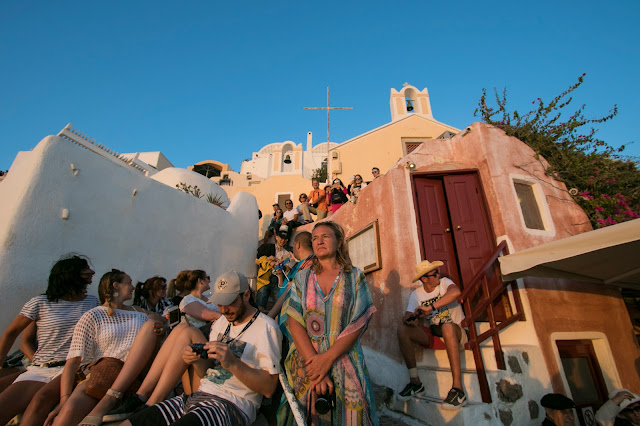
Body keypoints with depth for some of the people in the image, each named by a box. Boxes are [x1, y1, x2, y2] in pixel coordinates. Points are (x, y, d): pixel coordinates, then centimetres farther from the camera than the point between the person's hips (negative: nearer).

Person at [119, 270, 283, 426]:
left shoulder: (265, 327, -10)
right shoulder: (221, 322, 16)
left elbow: (269, 388, -14)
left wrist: (233, 363, -25)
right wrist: (196, 360, -6)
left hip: (232, 404, -7)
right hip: (200, 395, 7)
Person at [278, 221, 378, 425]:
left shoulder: (355, 277, 2)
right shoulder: (303, 277, 6)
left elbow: (359, 324, -6)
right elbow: (294, 322, -2)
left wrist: (327, 357, -16)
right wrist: (313, 360, -15)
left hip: (344, 360, -1)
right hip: (306, 360, 1)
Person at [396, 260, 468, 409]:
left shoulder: (444, 282, -7)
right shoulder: (416, 294, 3)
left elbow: (456, 292, -32)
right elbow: (406, 317, -4)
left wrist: (431, 307, -33)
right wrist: (410, 319, -29)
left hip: (456, 333, -3)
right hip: (434, 336, 4)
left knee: (447, 326, -38)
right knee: (402, 329, -18)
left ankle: (458, 389, -35)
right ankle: (415, 382, -11)